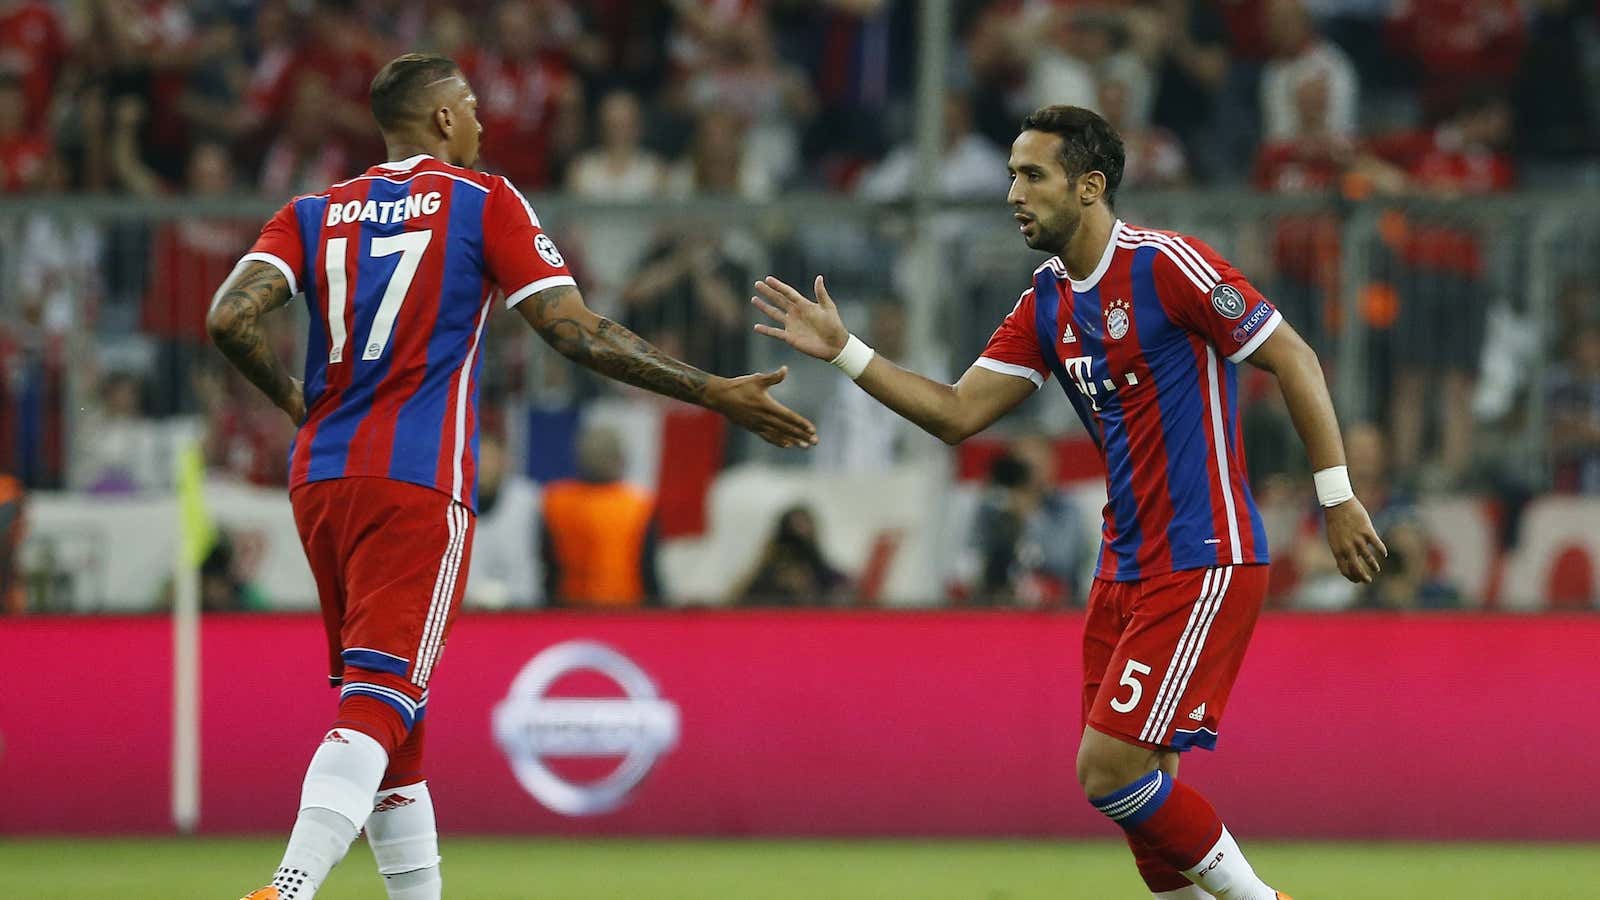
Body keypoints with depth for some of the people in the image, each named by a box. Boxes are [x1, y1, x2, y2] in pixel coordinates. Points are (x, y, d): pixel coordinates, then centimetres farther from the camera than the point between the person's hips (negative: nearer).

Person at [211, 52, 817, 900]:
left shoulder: (313, 214, 13)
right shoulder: (485, 203, 3)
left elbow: (230, 319, -3)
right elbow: (580, 335, -4)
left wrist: (296, 400, 14)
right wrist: (719, 394, 1)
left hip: (319, 480, 5)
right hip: (419, 482, -5)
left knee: (384, 708, 15)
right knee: (382, 700, -13)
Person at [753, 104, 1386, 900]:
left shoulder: (1166, 265, -14)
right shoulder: (1047, 301, 10)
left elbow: (1293, 359, -10)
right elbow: (957, 415, 10)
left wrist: (1338, 499, -11)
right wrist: (844, 352, 0)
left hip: (1203, 564, -8)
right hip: (1125, 567, 8)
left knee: (1111, 769, -14)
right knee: (1137, 788, 5)